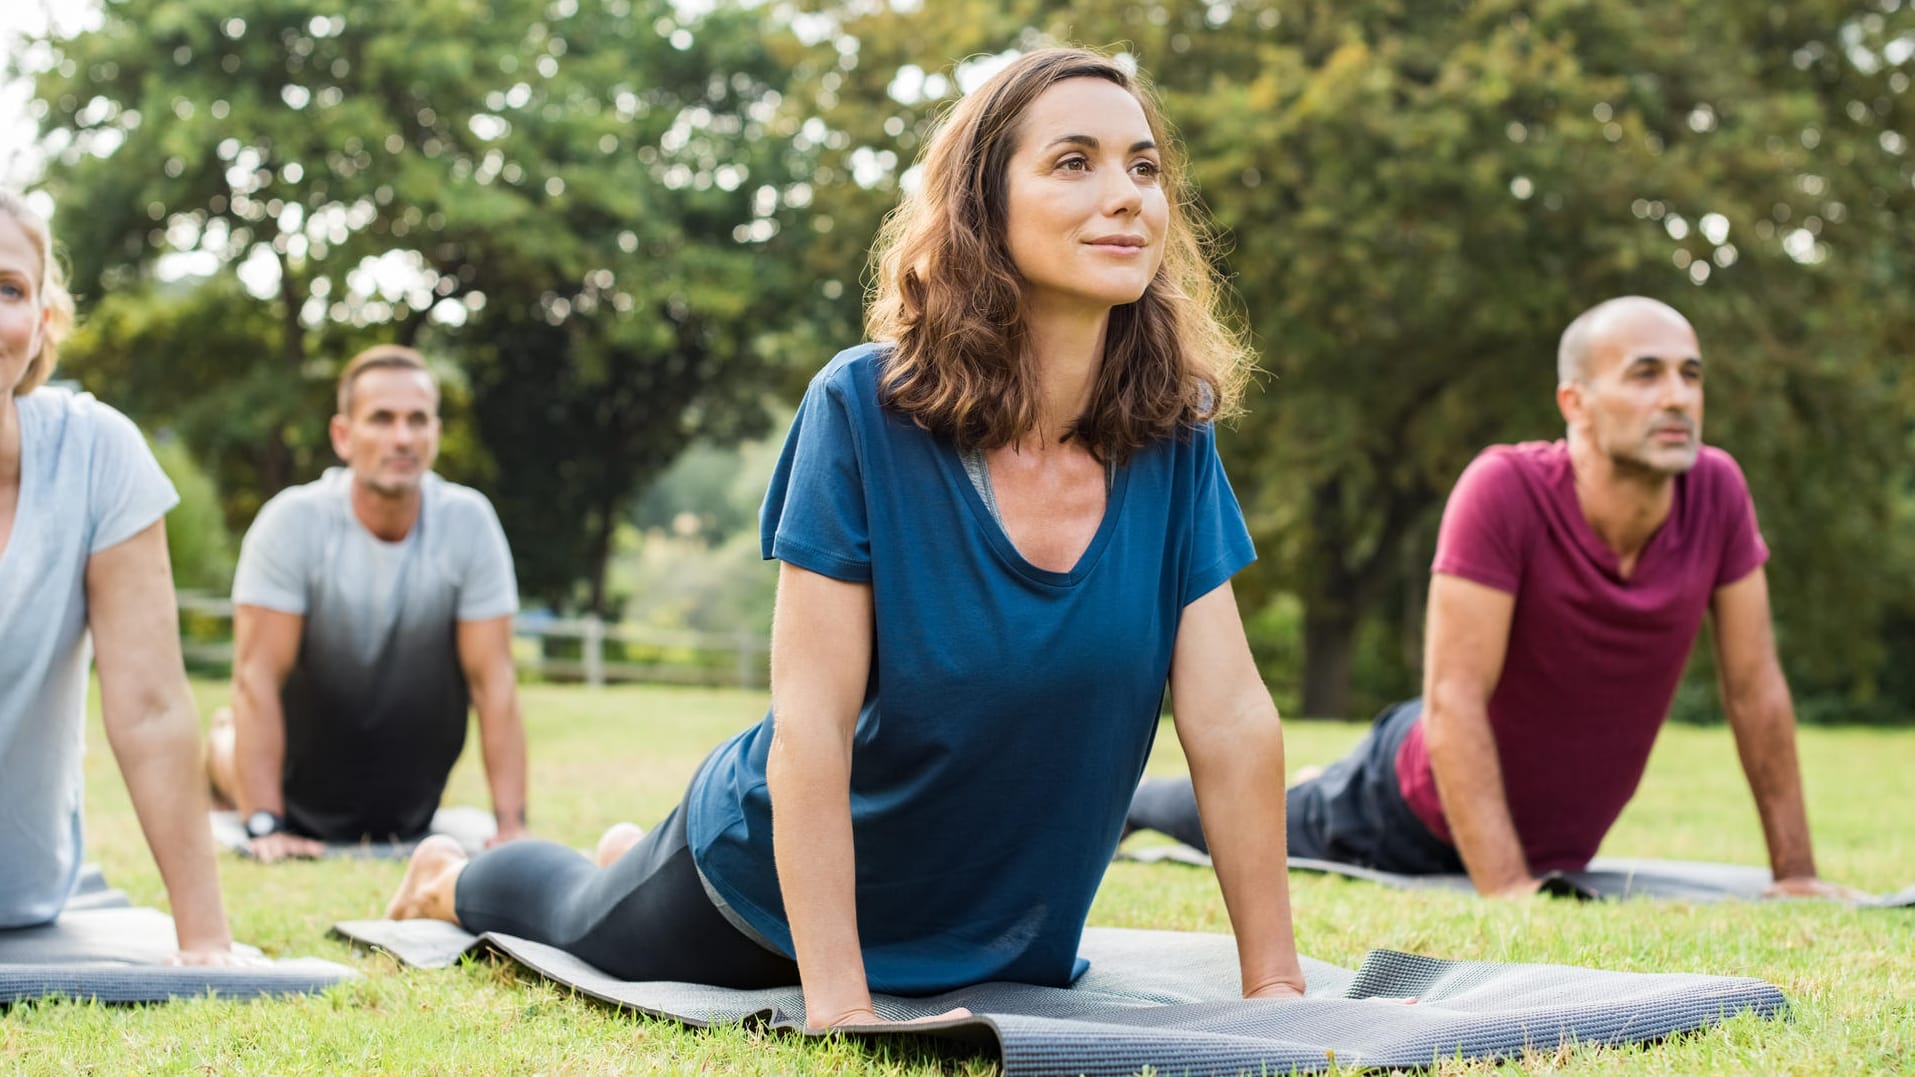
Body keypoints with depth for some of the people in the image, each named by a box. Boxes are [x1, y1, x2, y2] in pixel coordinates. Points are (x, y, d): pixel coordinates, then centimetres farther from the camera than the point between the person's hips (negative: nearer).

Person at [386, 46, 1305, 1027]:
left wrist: (1275, 986, -19)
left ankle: (634, 857, 61)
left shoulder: (1171, 437, -17)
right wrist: (838, 1005, -33)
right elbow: (810, 723, -29)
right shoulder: (865, 409, -28)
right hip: (775, 890, -4)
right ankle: (451, 878, 58)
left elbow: (1231, 720, -17)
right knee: (582, 923, 24)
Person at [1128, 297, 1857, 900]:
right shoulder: (1505, 489, -33)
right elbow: (1453, 698, -34)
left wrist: (1795, 872, -8)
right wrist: (1508, 890, -38)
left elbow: (1756, 688, -10)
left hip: (1564, 842, 5)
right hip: (1412, 814, -5)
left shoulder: (1716, 491, -19)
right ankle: (1119, 800, 51)